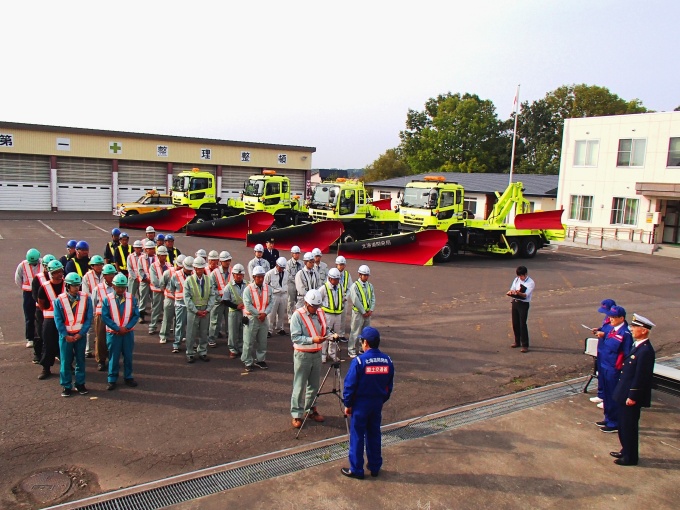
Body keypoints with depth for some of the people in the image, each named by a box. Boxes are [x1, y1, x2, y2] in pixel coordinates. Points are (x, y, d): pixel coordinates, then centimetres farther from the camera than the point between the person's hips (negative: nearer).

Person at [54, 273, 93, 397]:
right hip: (66, 336, -1)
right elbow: (58, 320, -4)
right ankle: (66, 386, 16)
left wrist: (80, 333, -11)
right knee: (65, 361, 5)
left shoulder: (86, 298, -3)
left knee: (80, 360, 9)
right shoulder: (59, 300, -5)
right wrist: (66, 335, -10)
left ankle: (80, 384, 21)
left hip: (81, 335, 1)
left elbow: (89, 318, -3)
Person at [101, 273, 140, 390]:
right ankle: (112, 380, 17)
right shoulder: (107, 300, -6)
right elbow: (105, 317, -9)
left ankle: (128, 377, 23)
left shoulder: (131, 299, -1)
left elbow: (136, 315, -1)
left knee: (128, 356, 10)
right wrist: (118, 328, -14)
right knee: (113, 357, 6)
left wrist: (126, 328, -12)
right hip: (113, 334, -2)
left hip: (128, 333, 2)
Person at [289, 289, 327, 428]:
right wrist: (313, 339, -30)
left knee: (314, 385, 16)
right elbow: (295, 337, -20)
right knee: (299, 386, 2)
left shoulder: (320, 313, 4)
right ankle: (297, 415, 12)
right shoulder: (298, 315, -15)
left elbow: (325, 330, 14)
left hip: (317, 354, 6)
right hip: (302, 355, -6)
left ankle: (311, 410, 32)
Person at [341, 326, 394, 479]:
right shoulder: (387, 361, -4)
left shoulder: (359, 361, -20)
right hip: (378, 404, 5)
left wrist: (347, 404, -3)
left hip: (360, 404, -5)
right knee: (374, 435, 17)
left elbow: (350, 385, -15)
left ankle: (356, 470, 17)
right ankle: (375, 467, 28)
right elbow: (390, 385, 6)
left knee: (357, 436, 8)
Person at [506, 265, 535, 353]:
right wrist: (511, 292, -20)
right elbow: (512, 290, 5)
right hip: (515, 302, 6)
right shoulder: (516, 280, 8)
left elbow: (526, 295, -18)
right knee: (515, 323, 11)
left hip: (524, 304, -6)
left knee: (522, 324, -7)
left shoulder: (531, 283, -9)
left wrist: (518, 293, -37)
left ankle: (525, 345, 0)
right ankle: (517, 342, 26)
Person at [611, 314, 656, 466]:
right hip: (627, 393, 9)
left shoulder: (645, 351, -24)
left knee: (629, 426, 5)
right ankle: (626, 451, 36)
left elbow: (641, 377, -23)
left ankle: (631, 457, 20)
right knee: (624, 425, 21)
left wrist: (633, 396, -19)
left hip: (632, 396, -9)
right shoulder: (638, 346, 6)